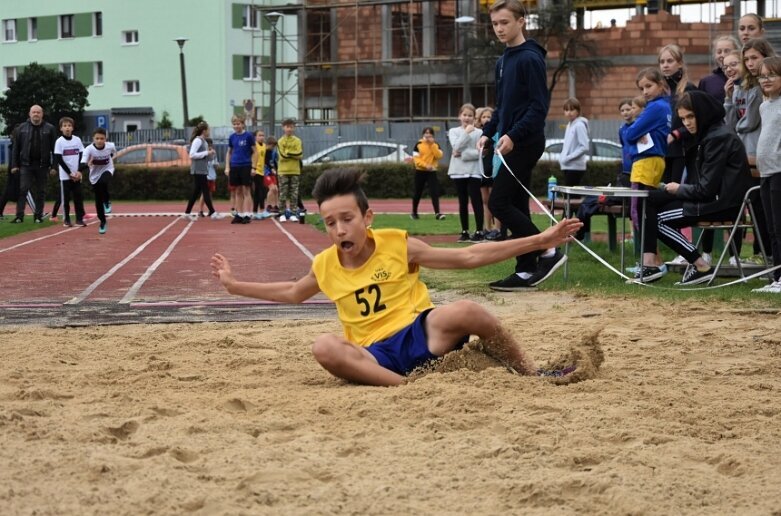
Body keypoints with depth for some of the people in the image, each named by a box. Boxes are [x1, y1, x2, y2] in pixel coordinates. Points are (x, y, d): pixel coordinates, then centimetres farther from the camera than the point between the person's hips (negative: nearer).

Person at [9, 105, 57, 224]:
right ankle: (19, 216, -8)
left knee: (40, 192, 6)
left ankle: (38, 216, 13)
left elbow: (54, 149, 0)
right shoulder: (21, 128, 5)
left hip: (42, 166, 0)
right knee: (23, 189, -7)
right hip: (26, 165, 0)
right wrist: (14, 165, 0)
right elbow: (15, 148, 6)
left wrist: (54, 166, -5)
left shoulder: (49, 129, 2)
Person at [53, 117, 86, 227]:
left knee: (79, 197, 2)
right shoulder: (59, 142, -5)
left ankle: (79, 219, 7)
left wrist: (79, 171, -6)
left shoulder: (77, 140, 5)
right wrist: (70, 173, -12)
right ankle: (66, 219, 6)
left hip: (77, 175, 3)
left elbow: (82, 156, 6)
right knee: (66, 197, 0)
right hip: (65, 175, -3)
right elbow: (59, 159, -8)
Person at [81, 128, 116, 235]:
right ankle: (103, 221, 25)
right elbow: (82, 164, -39)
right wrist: (87, 165, -60)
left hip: (107, 170, -1)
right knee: (98, 200, 5)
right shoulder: (89, 149, -27)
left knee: (103, 183, -35)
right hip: (95, 175, 1)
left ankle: (106, 202, -6)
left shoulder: (110, 146, -20)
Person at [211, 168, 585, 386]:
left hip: (420, 336, -2)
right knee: (324, 347, -30)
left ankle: (533, 376, -11)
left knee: (465, 311, -33)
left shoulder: (399, 247, 0)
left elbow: (469, 257, 2)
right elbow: (292, 294, 33)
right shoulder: (325, 267, 9)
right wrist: (235, 285, 31)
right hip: (376, 357, 2)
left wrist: (537, 241, -3)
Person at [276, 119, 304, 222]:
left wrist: (288, 153, -9)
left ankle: (293, 213, 5)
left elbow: (300, 155, -7)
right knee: (283, 193, -1)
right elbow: (282, 156, -10)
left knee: (294, 193, 2)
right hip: (283, 171, -1)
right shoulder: (280, 141, 2)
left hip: (295, 171, 1)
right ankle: (282, 214, 4)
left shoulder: (298, 141, 6)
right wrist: (293, 154, -9)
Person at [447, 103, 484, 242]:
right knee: (463, 202, 7)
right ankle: (465, 231, 12)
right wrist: (466, 132, -10)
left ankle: (479, 231, -3)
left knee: (476, 201, -6)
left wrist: (463, 154, -13)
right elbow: (456, 146, -10)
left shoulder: (479, 133, 0)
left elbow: (480, 153, -9)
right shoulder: (454, 131, 8)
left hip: (474, 171, -2)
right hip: (458, 171, 3)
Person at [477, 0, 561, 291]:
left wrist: (513, 135, -24)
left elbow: (539, 106, -18)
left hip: (525, 144, -9)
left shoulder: (530, 59, -12)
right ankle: (526, 271, 11)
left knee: (499, 203, -12)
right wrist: (488, 133, 10)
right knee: (516, 206, 8)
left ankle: (548, 252, -6)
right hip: (511, 144, 9)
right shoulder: (503, 61, 15)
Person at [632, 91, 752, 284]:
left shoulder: (718, 138, -16)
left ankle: (702, 267, -7)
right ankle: (649, 263, -4)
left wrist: (679, 189, -3)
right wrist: (680, 189, -1)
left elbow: (706, 189, -20)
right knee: (649, 200, 6)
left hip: (722, 204, -10)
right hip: (715, 198, 10)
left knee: (658, 219, -9)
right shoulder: (709, 135, 14)